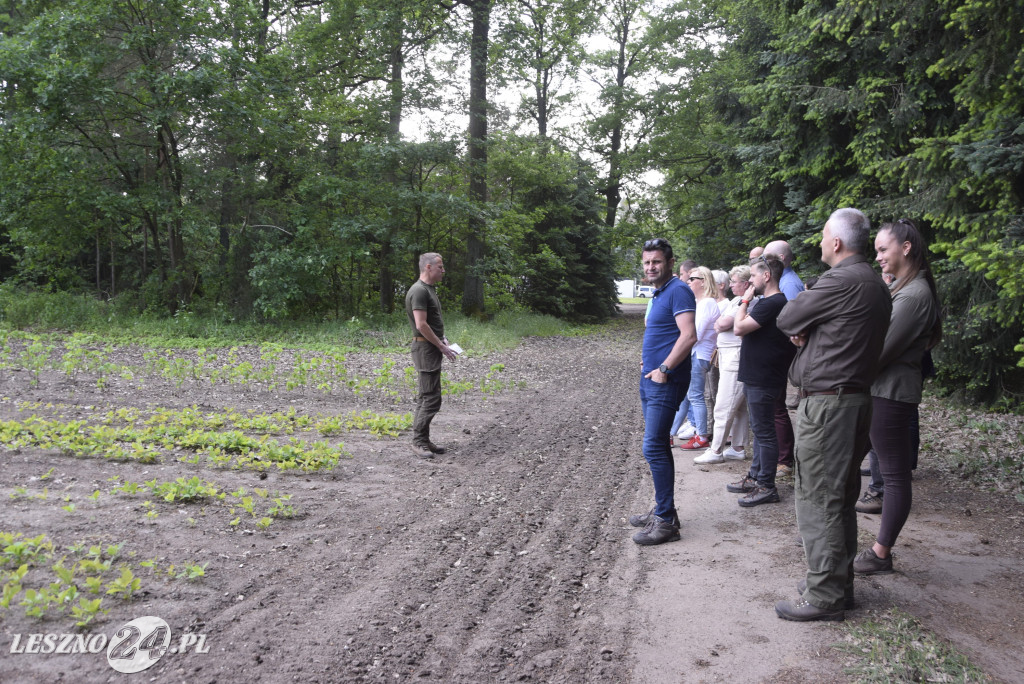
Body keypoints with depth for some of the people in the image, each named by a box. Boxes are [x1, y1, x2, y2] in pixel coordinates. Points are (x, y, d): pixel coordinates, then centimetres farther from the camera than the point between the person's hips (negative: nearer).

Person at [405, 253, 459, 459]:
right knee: (431, 398, -9)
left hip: (433, 348, 10)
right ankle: (419, 441, -3)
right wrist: (442, 347, -15)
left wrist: (443, 339, 9)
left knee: (427, 396, 12)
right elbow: (421, 325, -22)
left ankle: (423, 440, 17)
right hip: (425, 348, -10)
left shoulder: (430, 289, 16)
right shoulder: (419, 291, -16)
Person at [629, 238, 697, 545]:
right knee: (658, 447, 15)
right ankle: (662, 510, 25)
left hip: (665, 382, -10)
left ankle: (666, 522, -5)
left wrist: (663, 369, -20)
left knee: (654, 448, -11)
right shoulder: (658, 293, 17)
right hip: (650, 380, 10)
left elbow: (688, 336, -22)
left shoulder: (678, 290, -13)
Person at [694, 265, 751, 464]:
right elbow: (718, 325, 17)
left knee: (723, 408, -6)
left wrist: (722, 322, 1)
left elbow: (722, 324, -19)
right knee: (738, 407, 14)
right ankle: (738, 448, 21)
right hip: (727, 356, 10)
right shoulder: (736, 301, 17)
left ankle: (716, 451, -1)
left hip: (736, 357, -10)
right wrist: (722, 324, -2)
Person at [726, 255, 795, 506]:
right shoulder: (769, 302, 15)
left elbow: (739, 328, -22)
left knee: (764, 431, -4)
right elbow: (744, 328, 14)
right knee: (760, 430, 18)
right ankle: (755, 477, 29)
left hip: (763, 379, -11)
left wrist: (745, 300, -13)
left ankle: (767, 486, 3)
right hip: (756, 376, 11)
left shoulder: (772, 303, -19)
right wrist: (747, 300, 9)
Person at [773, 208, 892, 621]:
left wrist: (799, 325, 11)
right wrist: (805, 331, 0)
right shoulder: (875, 285, 15)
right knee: (841, 498, 16)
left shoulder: (841, 281, -17)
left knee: (817, 500, -3)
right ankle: (840, 583, 26)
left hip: (826, 404, -10)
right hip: (857, 397, 10)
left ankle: (824, 596, 3)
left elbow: (786, 319, -9)